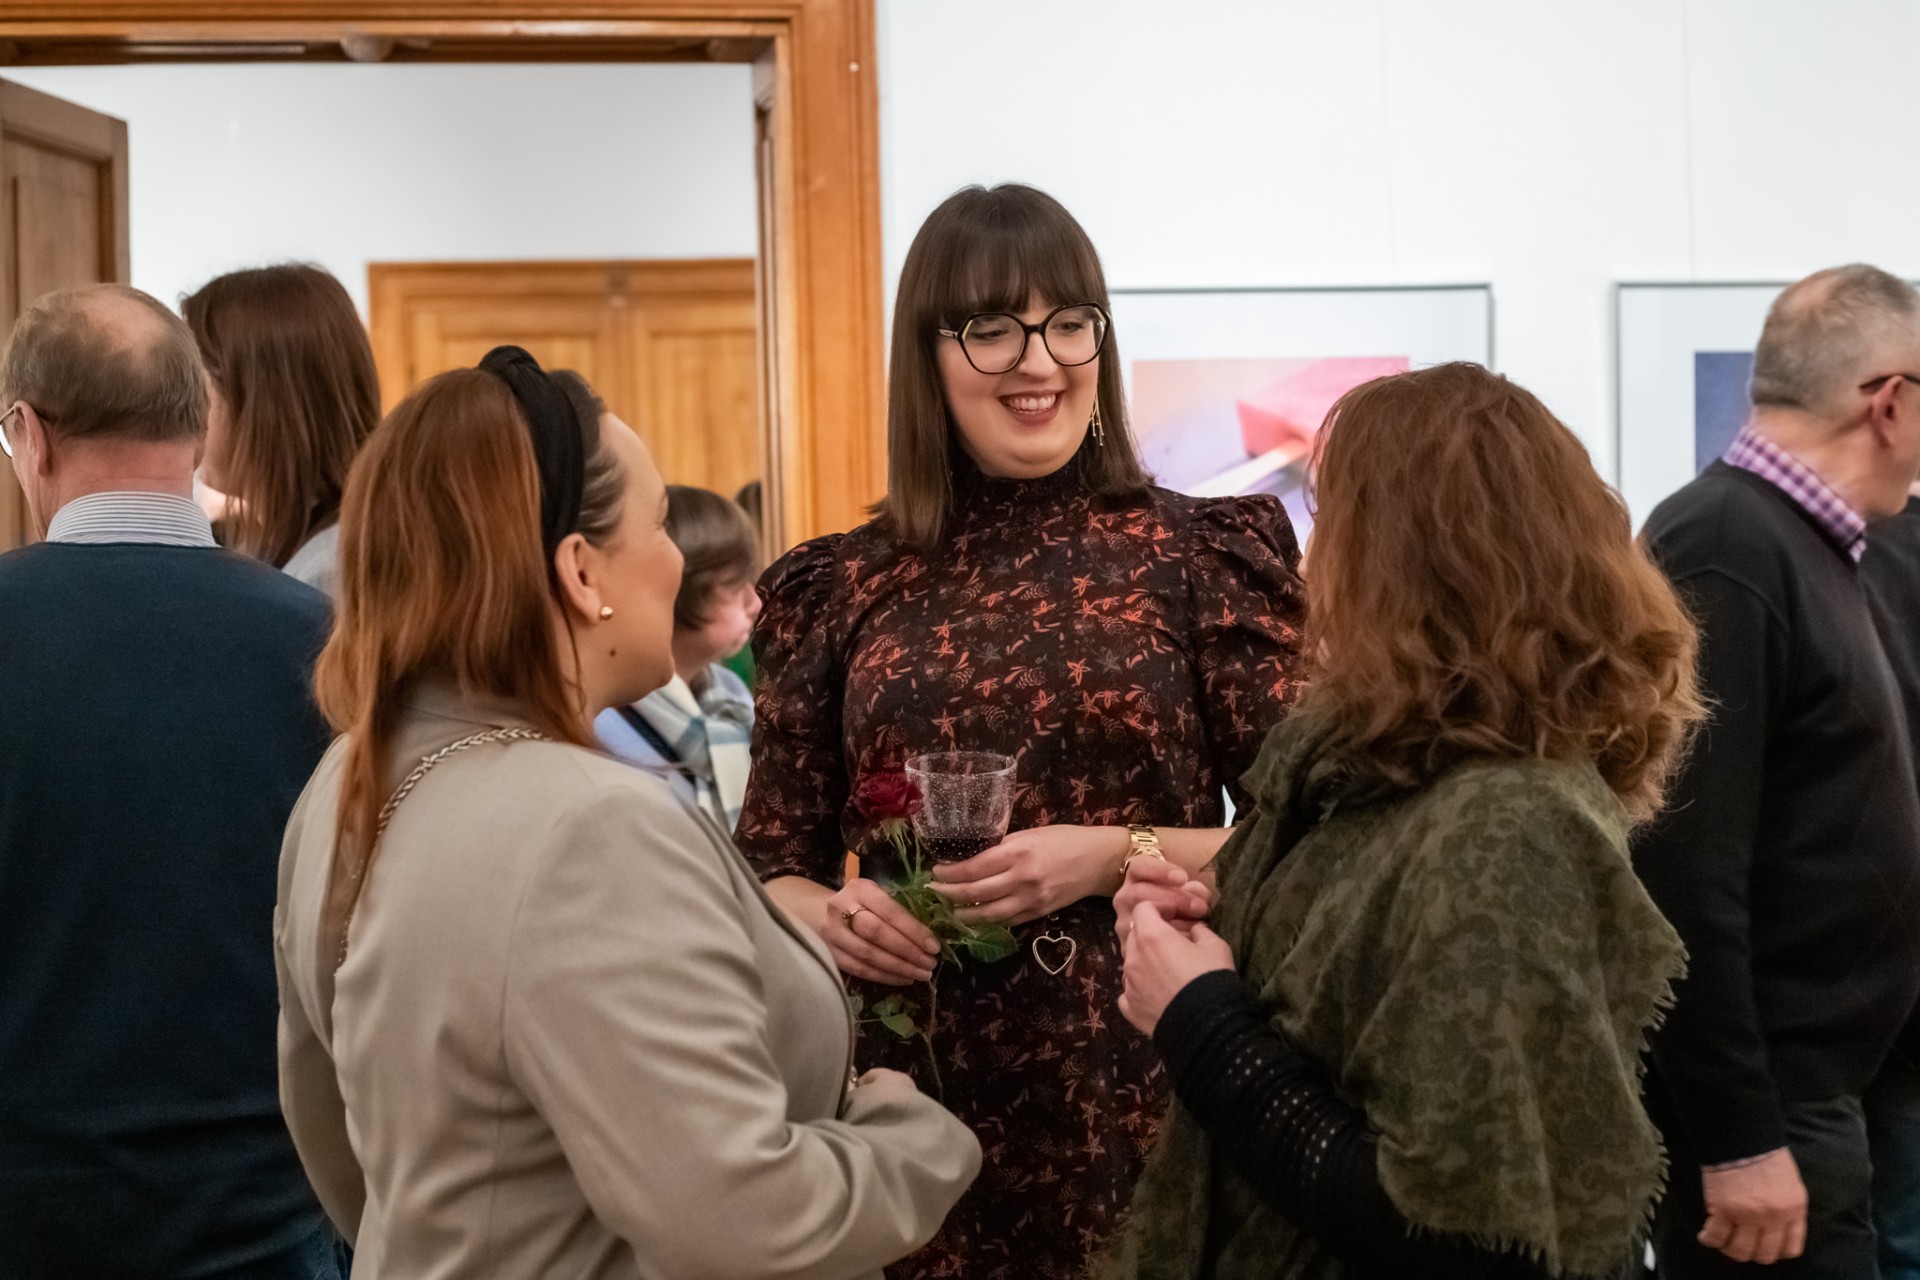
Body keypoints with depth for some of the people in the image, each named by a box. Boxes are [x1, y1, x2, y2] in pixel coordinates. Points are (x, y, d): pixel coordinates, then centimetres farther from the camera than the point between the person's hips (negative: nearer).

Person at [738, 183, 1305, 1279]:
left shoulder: (1200, 555, -2)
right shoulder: (844, 588, 4)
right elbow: (772, 862, 9)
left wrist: (1121, 854, -15)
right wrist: (824, 914, -11)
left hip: (1140, 1084, -2)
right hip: (911, 1094, 2)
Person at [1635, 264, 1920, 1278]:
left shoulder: (1792, 543, 11)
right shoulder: (1726, 549, -19)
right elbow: (1685, 870, -24)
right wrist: (1738, 1135, -24)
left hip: (1803, 1080, 10)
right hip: (1759, 1100, -10)